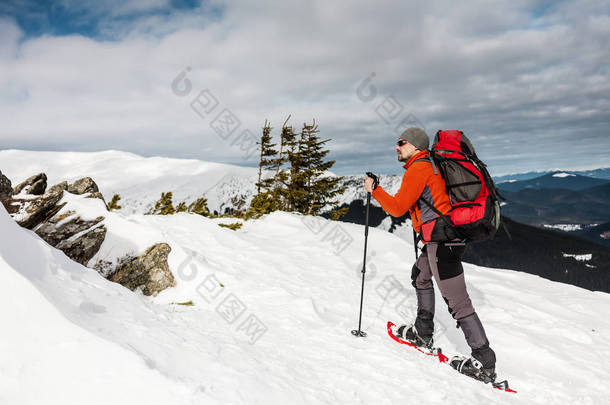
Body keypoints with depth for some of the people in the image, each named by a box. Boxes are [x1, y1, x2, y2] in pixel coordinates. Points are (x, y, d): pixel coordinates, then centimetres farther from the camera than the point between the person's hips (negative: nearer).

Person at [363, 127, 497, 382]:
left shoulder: (417, 169, -10)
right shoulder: (431, 166, 20)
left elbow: (398, 208, -13)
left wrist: (374, 190, -2)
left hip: (441, 238, -11)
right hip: (450, 235, 11)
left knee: (456, 300, -9)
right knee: (420, 275, 26)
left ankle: (484, 362, -4)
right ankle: (423, 333, 33)